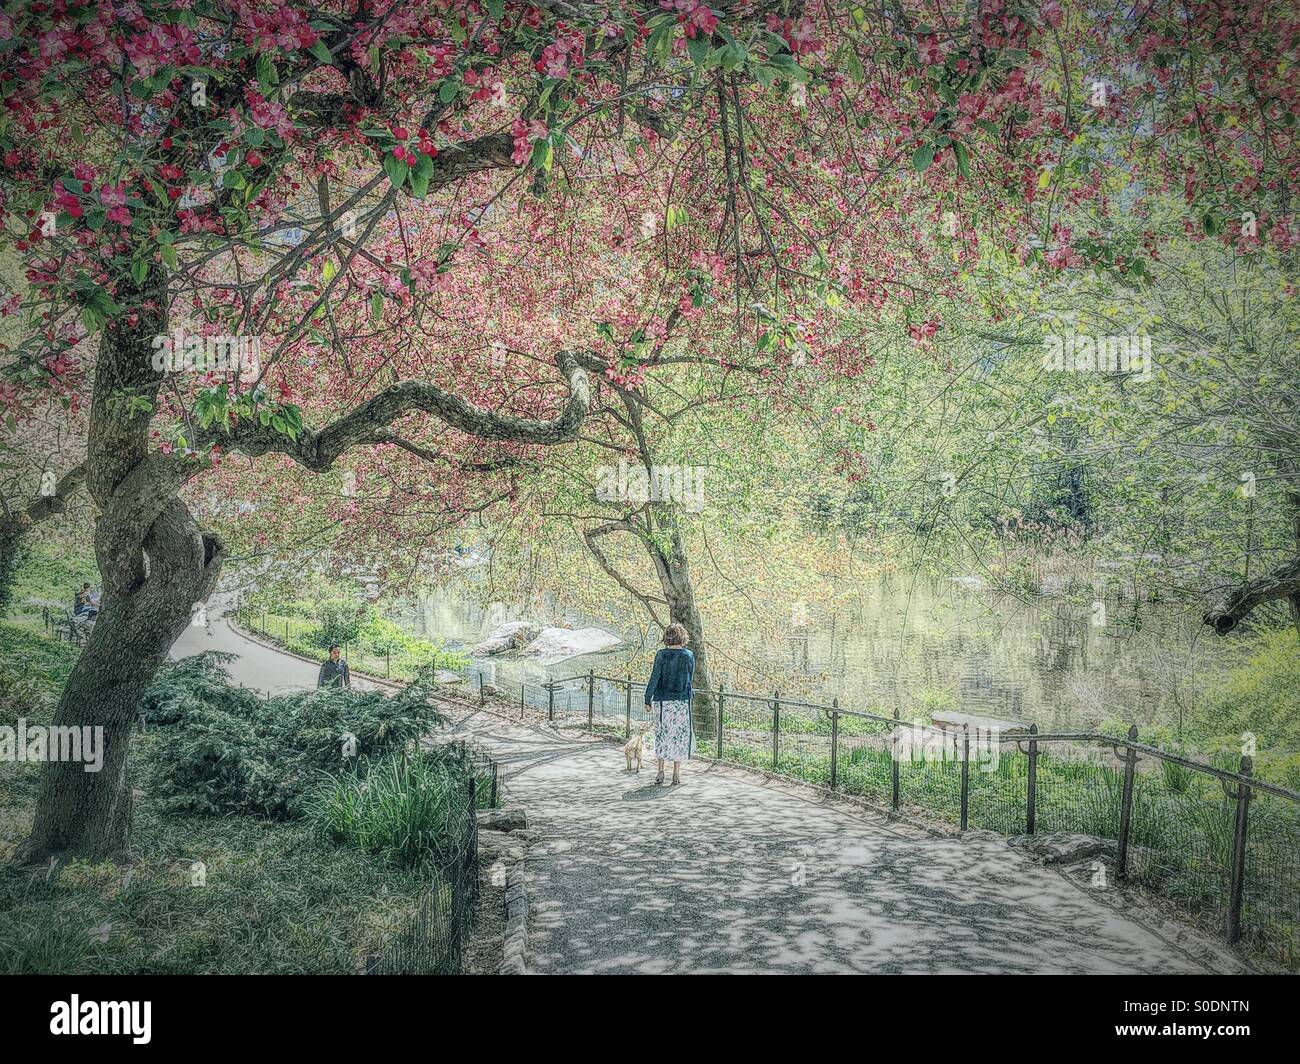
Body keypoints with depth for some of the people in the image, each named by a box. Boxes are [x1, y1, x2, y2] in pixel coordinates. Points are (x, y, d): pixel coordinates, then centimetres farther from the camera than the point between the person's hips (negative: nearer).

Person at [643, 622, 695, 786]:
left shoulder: (662, 655, -8)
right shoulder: (689, 655, -4)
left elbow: (654, 678, -7)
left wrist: (647, 700, 0)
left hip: (662, 700, 0)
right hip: (682, 701, 0)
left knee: (662, 735, 13)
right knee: (680, 735, 9)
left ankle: (661, 772, 13)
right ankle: (676, 774, 10)